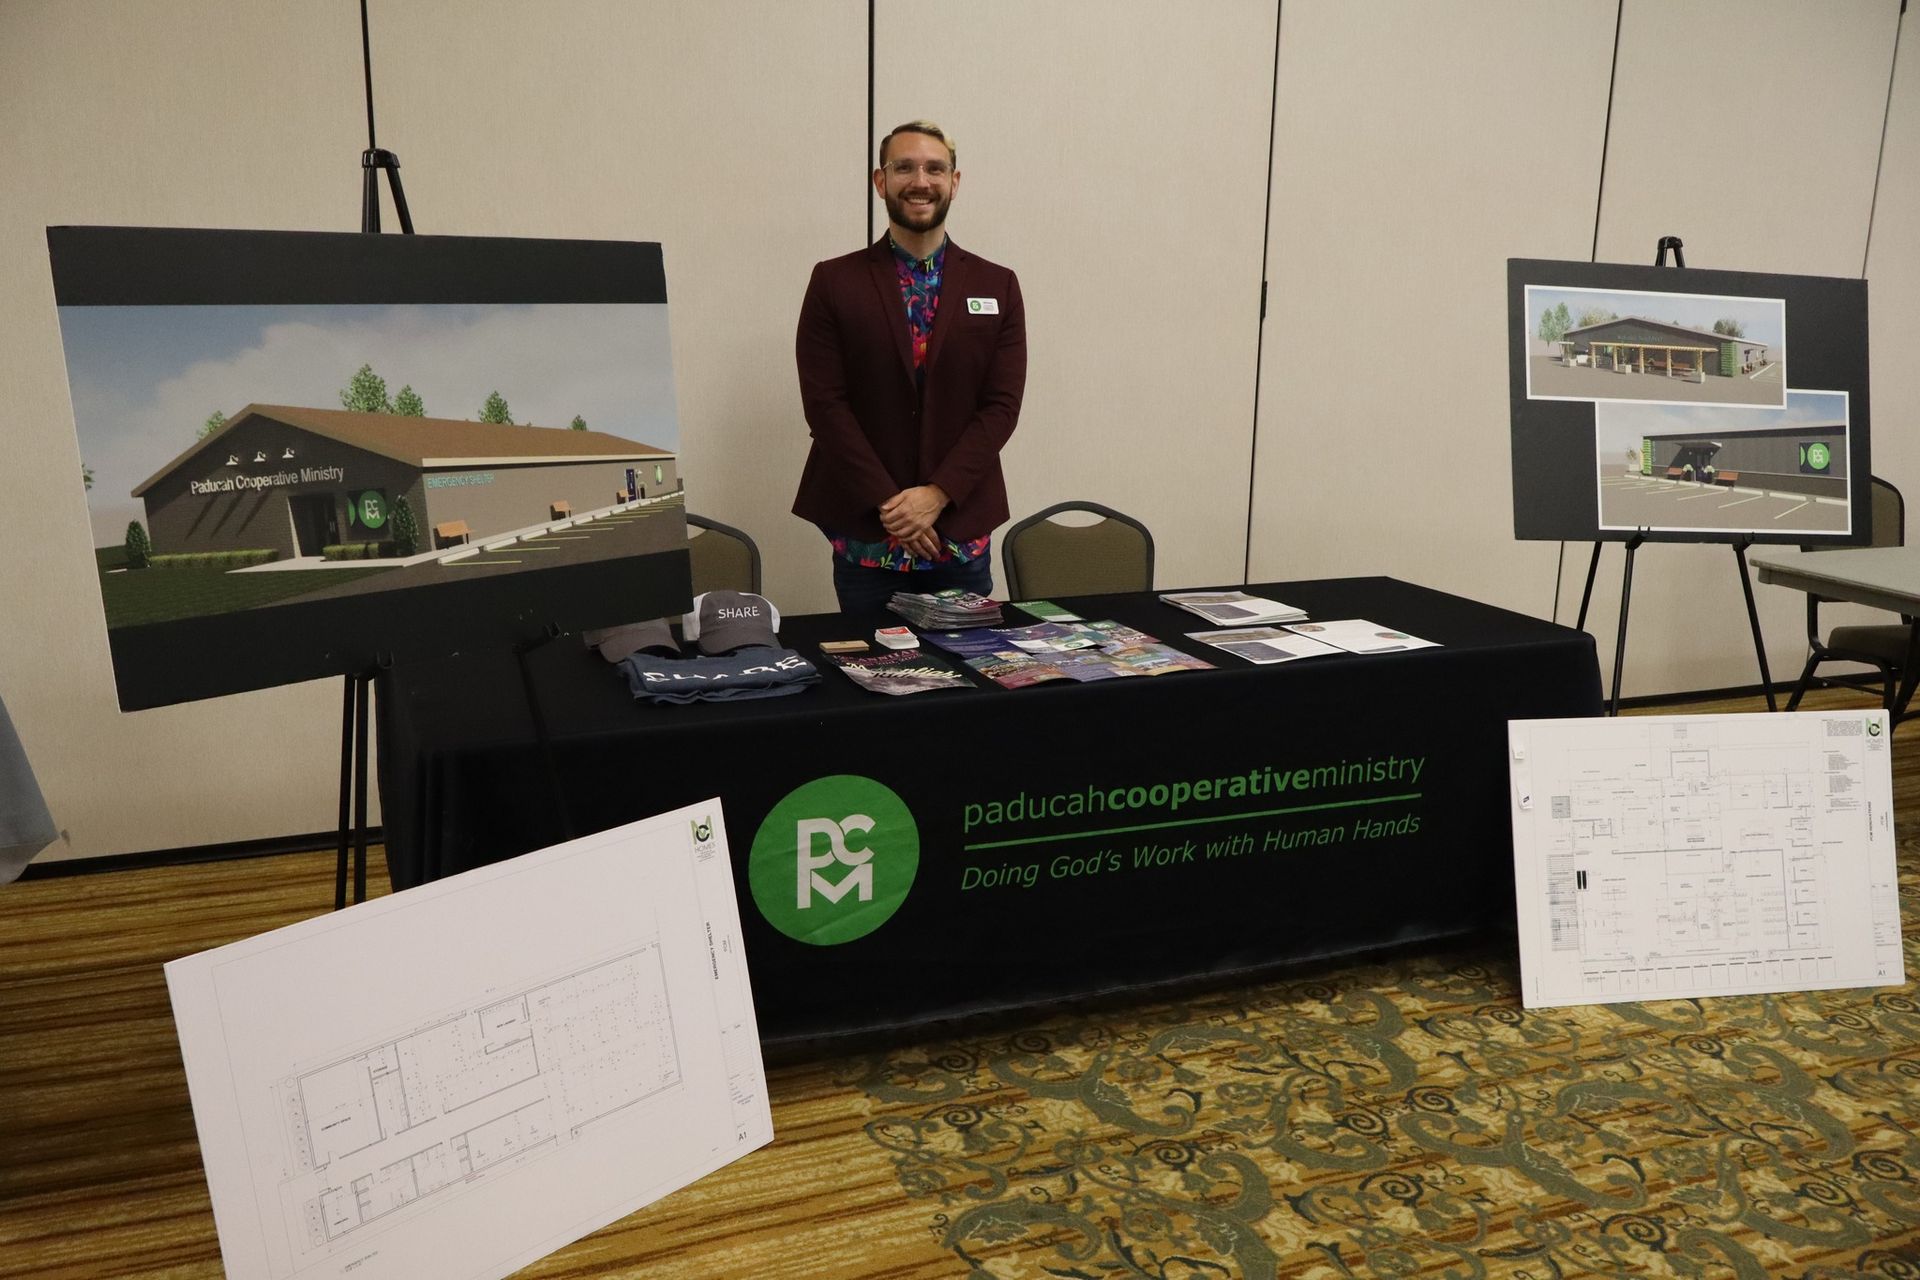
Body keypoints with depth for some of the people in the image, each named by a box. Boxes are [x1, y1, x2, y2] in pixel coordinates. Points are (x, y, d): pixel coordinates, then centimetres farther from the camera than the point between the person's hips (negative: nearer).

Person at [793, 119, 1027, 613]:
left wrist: (936, 495, -11)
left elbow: (1001, 405, -1)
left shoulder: (997, 286, 6)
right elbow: (824, 403, -5)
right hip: (865, 532, -1)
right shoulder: (834, 282, 1)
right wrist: (888, 503, -12)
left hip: (961, 531, 1)